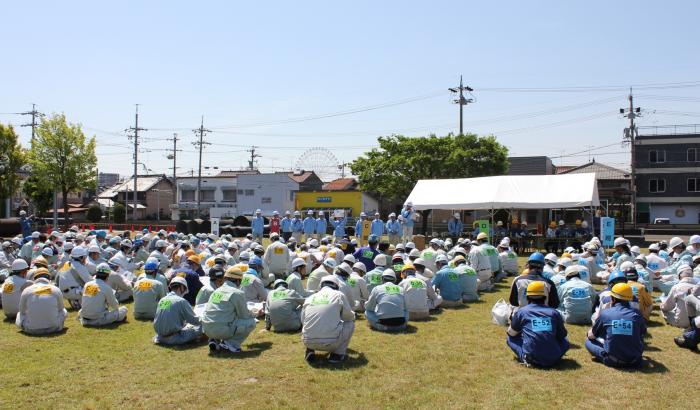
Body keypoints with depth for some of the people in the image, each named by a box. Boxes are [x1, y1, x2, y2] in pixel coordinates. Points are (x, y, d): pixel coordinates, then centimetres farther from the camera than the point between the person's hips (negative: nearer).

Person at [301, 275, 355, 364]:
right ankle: (338, 354, 10)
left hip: (308, 342, 4)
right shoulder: (339, 295, 4)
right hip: (330, 343, -3)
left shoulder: (309, 298, 12)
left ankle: (310, 351, 13)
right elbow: (349, 316, 13)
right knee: (350, 323, 20)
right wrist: (353, 315, 38)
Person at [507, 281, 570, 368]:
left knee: (511, 338, 19)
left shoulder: (521, 312, 0)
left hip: (531, 358, -3)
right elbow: (562, 335, 15)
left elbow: (511, 333, 13)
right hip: (553, 360, 3)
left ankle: (525, 359, 2)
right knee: (565, 341, 30)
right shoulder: (554, 312, 4)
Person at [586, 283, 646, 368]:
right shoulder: (636, 314, -1)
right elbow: (643, 333, 21)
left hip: (612, 361, -3)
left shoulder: (605, 313, -4)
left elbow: (591, 336, 9)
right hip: (634, 362, 3)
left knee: (589, 341, 16)